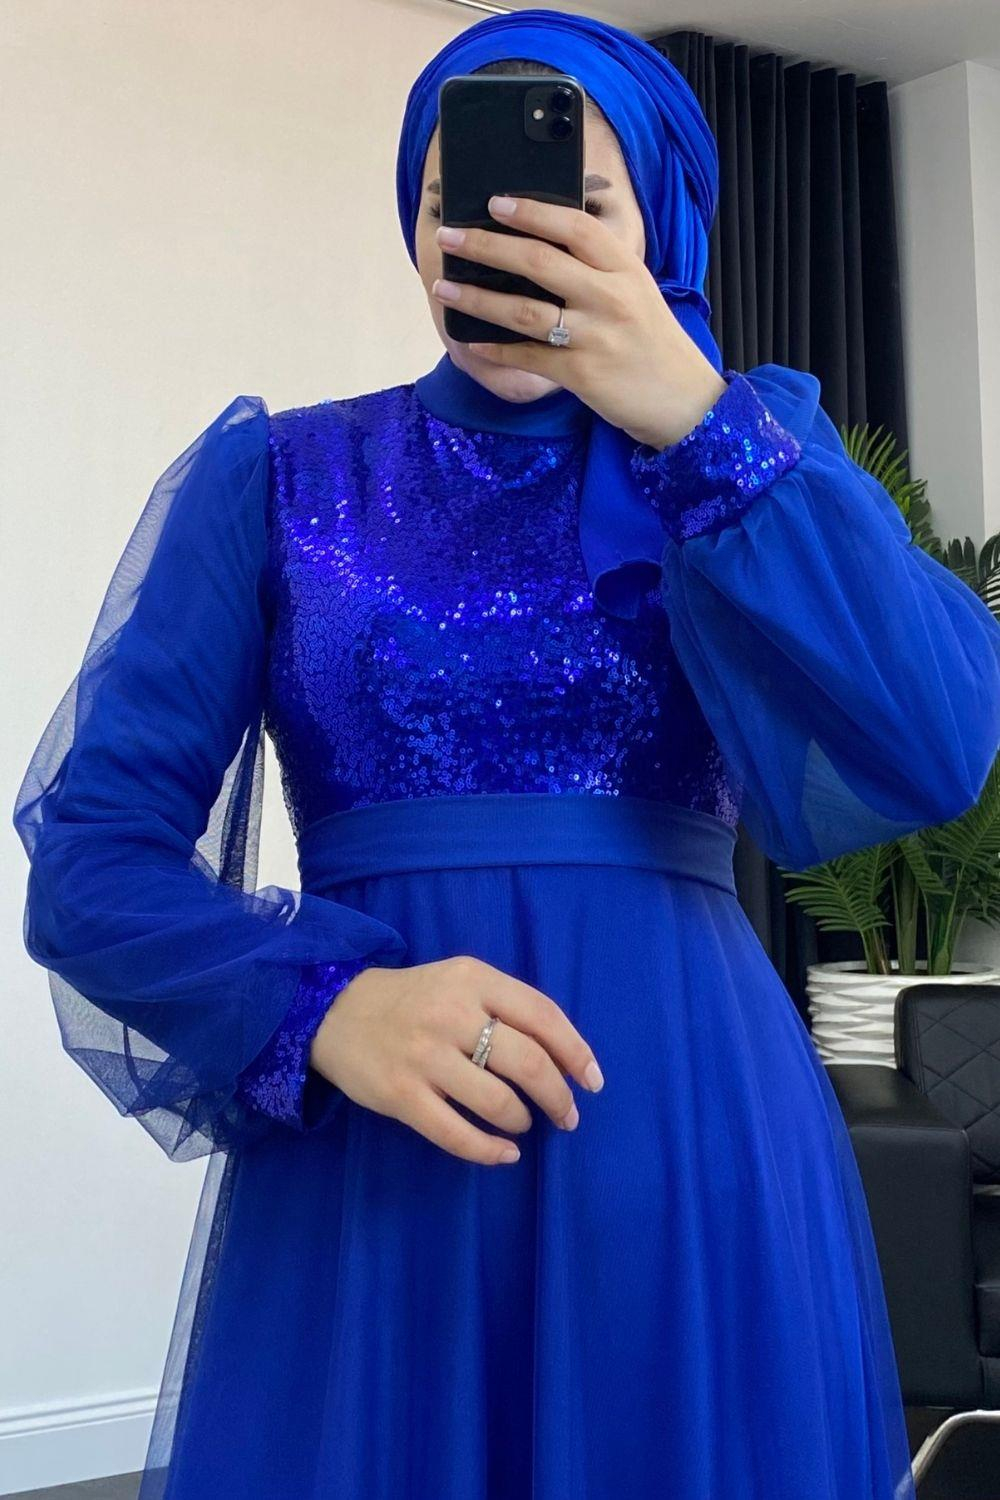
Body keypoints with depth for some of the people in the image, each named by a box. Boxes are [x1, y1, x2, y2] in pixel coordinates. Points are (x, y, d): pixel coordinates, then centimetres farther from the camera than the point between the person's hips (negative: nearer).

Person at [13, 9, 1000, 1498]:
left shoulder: (755, 444, 7)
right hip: (361, 1160, 0)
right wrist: (320, 1006, -21)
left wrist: (693, 423, -17)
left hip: (696, 1149, 1)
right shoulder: (280, 477, 5)